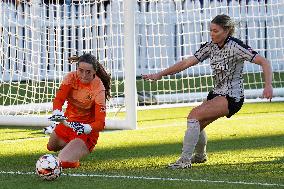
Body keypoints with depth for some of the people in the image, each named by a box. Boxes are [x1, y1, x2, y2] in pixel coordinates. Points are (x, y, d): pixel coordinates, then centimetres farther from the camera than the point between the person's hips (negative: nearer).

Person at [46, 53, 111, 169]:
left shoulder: (98, 89, -26)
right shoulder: (72, 77, -14)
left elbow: (100, 123, -29)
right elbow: (59, 99, -23)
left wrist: (85, 128, -47)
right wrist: (56, 113, -44)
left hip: (86, 130, -6)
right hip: (67, 122, 6)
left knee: (65, 162, -19)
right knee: (51, 147, 25)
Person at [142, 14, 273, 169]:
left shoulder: (235, 47, -17)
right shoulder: (210, 46, 4)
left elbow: (264, 62, -19)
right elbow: (187, 63, 4)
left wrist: (268, 85, -33)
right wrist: (160, 74, -2)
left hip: (232, 97, -8)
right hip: (216, 93, 8)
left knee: (194, 114, -23)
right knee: (196, 124, 8)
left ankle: (185, 159, -22)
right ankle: (200, 155, 39)